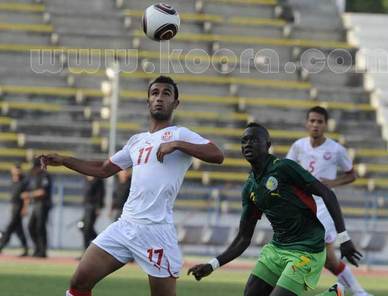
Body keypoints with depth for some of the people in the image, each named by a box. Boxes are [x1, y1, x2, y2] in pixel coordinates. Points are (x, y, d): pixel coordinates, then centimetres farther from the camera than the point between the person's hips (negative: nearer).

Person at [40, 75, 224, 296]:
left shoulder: (180, 134, 0)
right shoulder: (137, 141, 21)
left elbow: (217, 156, -15)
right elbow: (103, 170, 31)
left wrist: (177, 144, -20)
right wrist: (63, 160, 26)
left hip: (156, 229, -6)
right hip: (125, 226, 6)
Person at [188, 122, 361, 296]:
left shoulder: (283, 167, -13)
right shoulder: (250, 188, 9)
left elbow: (327, 194, -13)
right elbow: (243, 239, 12)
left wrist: (343, 238, -19)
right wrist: (212, 265, 2)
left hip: (307, 250, -8)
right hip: (277, 247, 8)